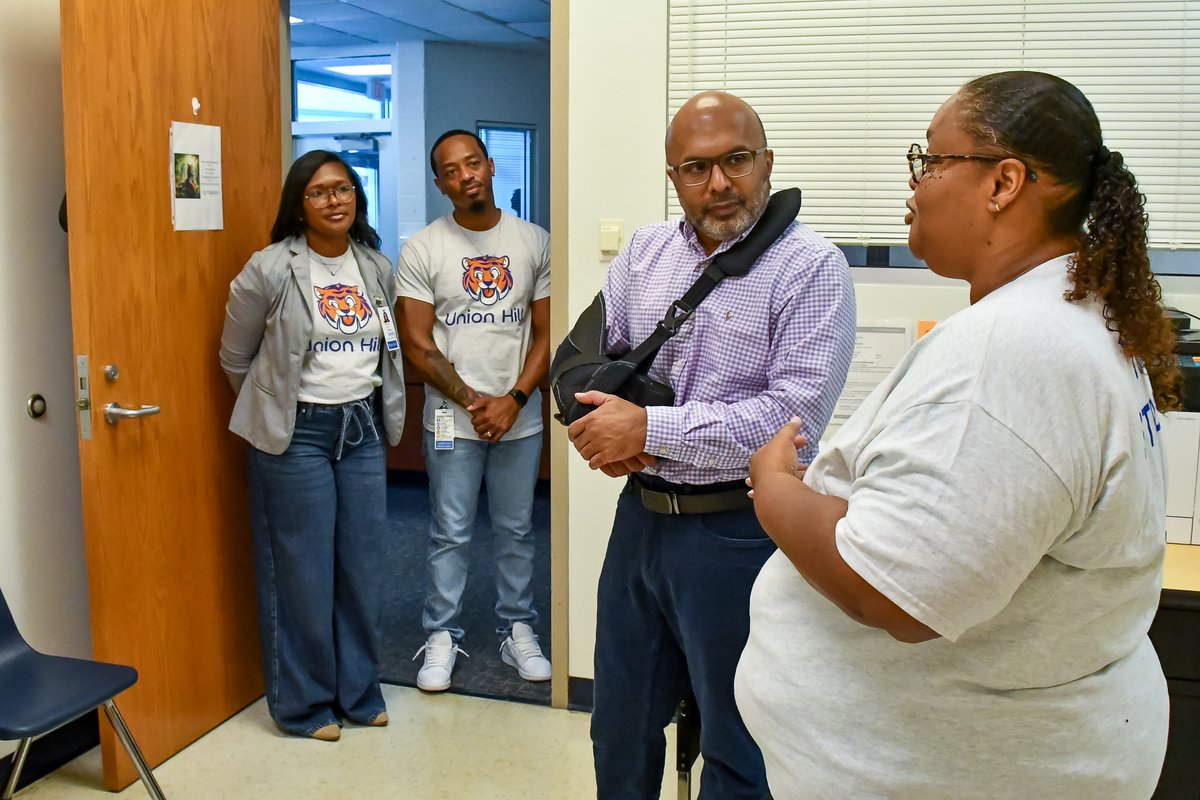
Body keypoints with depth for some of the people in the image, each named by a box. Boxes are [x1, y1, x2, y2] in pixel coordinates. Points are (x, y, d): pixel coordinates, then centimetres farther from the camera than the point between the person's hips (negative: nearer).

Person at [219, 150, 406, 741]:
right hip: (297, 434, -5)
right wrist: (270, 410, 9)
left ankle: (358, 691, 26)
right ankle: (303, 704, 19)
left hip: (363, 427, 5)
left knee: (364, 565, 10)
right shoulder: (270, 270, -10)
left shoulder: (377, 267, 5)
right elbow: (235, 355, 1)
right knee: (302, 572, 2)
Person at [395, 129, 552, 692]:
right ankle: (441, 636, 19)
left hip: (520, 417, 2)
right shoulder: (421, 250, -2)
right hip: (451, 419, -1)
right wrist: (473, 401, -12)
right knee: (450, 535, 6)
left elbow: (545, 334, 2)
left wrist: (514, 399, -10)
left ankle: (518, 631, 25)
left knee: (516, 531, 11)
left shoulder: (534, 242, 3)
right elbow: (417, 344, -5)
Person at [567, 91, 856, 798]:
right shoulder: (645, 251, 7)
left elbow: (794, 415, -22)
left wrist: (649, 429, -20)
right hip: (640, 515, 6)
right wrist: (603, 433, -8)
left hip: (737, 528, -6)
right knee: (620, 728, 22)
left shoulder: (810, 269, -13)